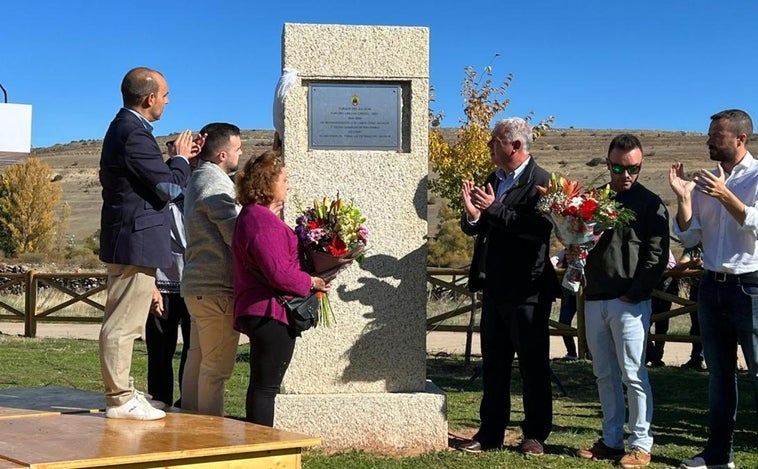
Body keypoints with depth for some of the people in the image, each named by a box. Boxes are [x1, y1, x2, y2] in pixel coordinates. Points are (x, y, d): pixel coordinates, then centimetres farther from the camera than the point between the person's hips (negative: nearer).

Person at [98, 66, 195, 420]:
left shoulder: (123, 127, 15)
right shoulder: (134, 134, -19)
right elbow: (170, 188, -17)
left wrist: (178, 158, 10)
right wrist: (181, 158, 0)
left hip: (126, 239, 11)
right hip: (136, 241, -11)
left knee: (122, 322, 17)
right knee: (123, 324, -5)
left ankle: (120, 392, 27)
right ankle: (120, 400, 1)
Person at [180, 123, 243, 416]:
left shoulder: (197, 181, 17)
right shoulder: (216, 185, -14)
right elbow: (236, 235, -19)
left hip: (197, 285, 10)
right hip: (217, 288, -10)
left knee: (197, 360, 15)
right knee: (217, 367, -4)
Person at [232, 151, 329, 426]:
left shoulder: (251, 216, 18)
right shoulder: (263, 221, -18)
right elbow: (279, 273, -25)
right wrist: (311, 282, -10)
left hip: (256, 312, 11)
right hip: (271, 314, -11)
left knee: (260, 384, 17)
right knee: (266, 386, -8)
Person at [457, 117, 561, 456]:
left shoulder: (541, 182, -11)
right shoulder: (494, 180, 13)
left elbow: (539, 227, -25)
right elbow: (473, 228, 12)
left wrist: (493, 208, -25)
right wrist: (472, 215, -11)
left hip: (526, 290, -7)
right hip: (494, 288, 8)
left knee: (533, 365, 4)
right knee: (493, 364, 13)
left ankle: (535, 435, 15)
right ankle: (490, 432, 21)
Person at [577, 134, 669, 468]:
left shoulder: (651, 204, -1)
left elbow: (657, 257, -6)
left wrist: (634, 294, -13)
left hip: (630, 302, -5)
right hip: (595, 300, 5)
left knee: (633, 375, -4)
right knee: (605, 374, 9)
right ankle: (611, 440, 16)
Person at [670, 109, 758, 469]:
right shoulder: (703, 181, 9)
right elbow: (689, 237, 6)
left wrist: (725, 195, -26)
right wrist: (683, 197, -8)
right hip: (712, 286, 6)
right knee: (719, 373, 12)